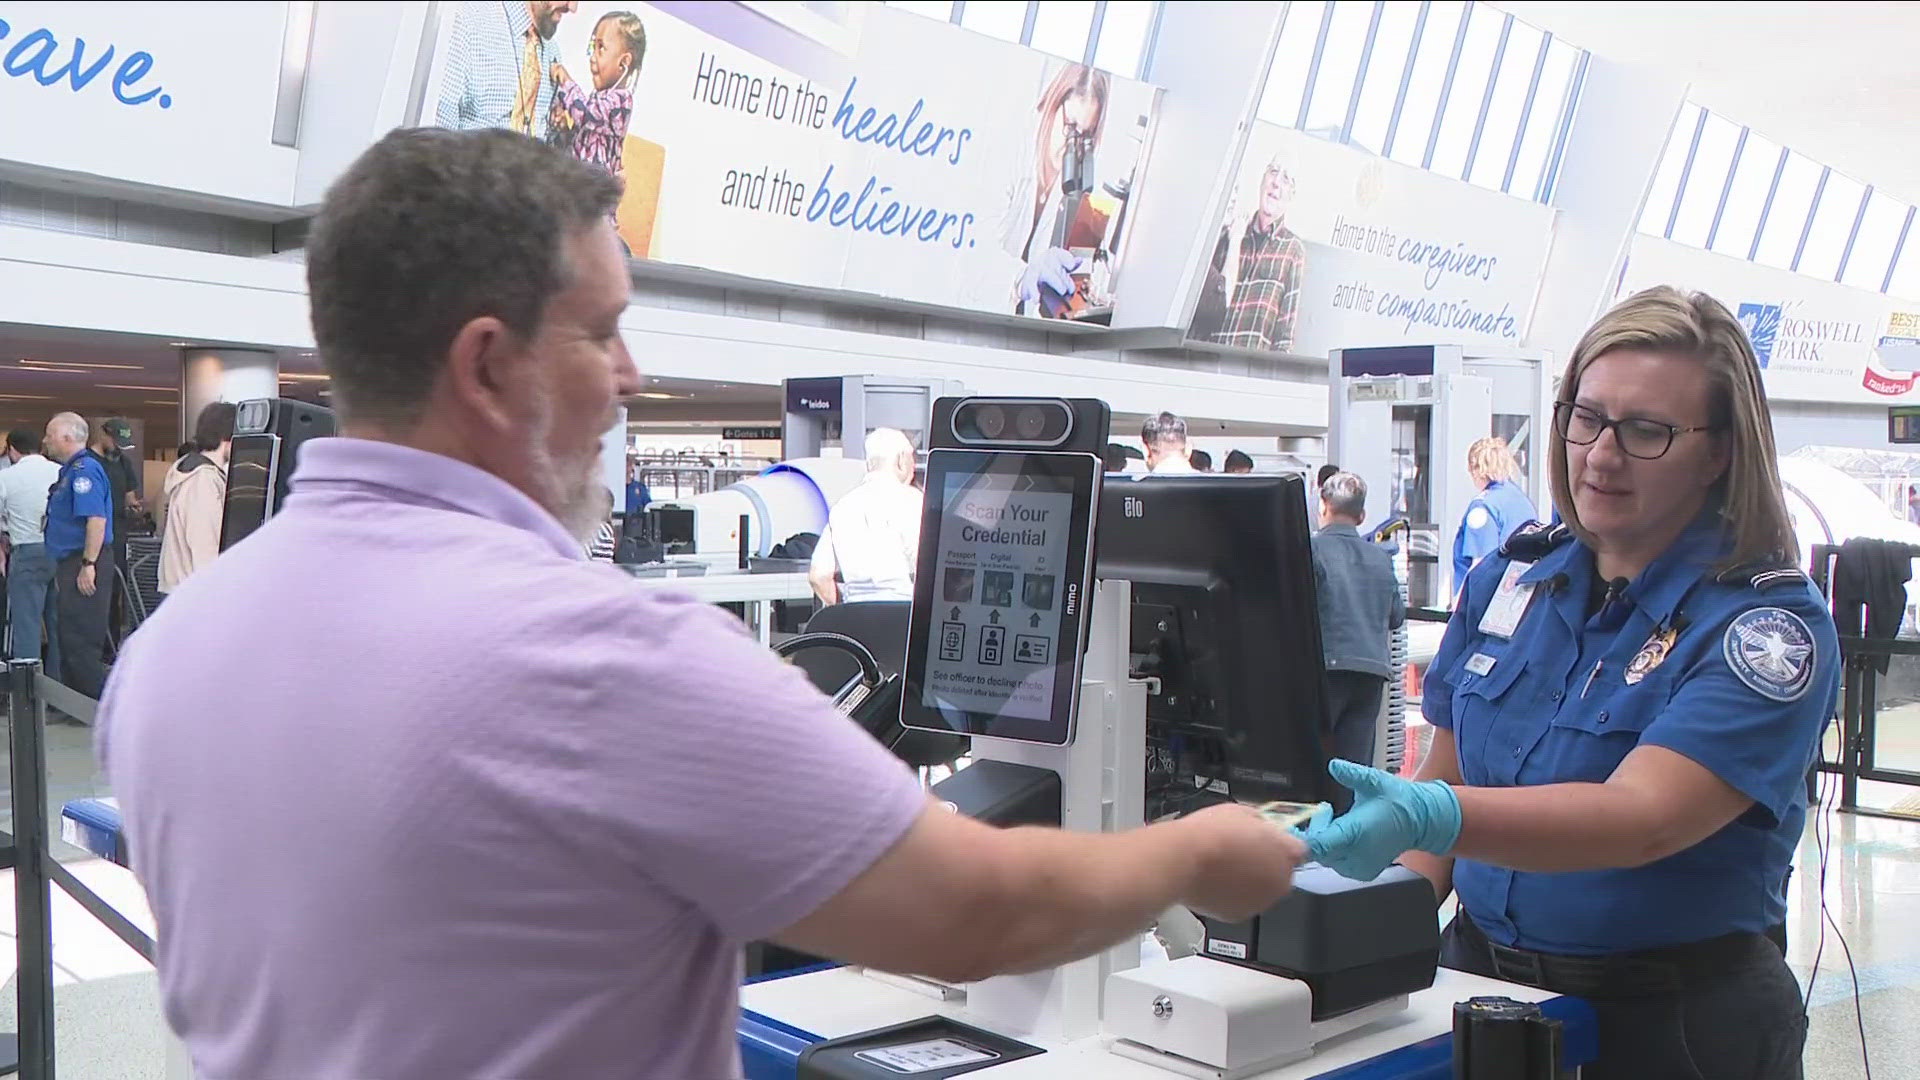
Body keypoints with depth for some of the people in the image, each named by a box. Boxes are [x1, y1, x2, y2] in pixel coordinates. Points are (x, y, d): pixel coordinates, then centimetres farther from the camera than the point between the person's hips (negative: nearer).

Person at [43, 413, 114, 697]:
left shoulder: (84, 469, -15)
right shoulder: (69, 470, 18)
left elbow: (97, 519, -25)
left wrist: (88, 565, -27)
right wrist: (64, 569, 21)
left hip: (83, 564, -11)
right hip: (71, 563, 11)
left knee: (80, 640, -9)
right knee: (69, 635, 15)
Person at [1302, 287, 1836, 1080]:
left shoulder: (1771, 623, -15)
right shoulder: (1507, 577, 1)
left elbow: (1642, 819, -30)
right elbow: (1445, 779, 6)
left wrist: (1429, 818, -45)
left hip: (1677, 1015, -4)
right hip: (1478, 977, 4)